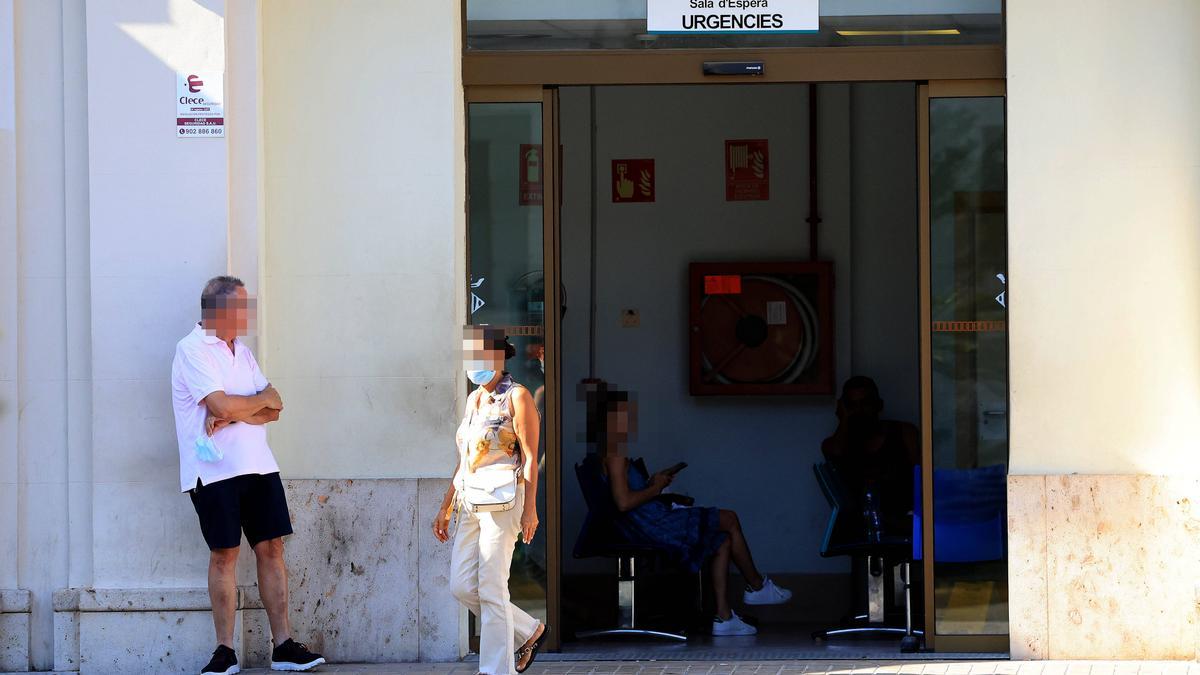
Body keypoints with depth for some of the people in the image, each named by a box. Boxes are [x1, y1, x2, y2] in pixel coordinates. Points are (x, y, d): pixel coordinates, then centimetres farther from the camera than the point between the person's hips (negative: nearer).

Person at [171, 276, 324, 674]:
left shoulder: (242, 353, 17)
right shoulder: (192, 350, -6)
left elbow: (273, 411, 8)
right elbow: (222, 406, -18)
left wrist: (232, 414, -12)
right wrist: (262, 400, 0)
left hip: (258, 465, 7)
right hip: (216, 470, -7)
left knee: (271, 548, 3)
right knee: (224, 553, -3)